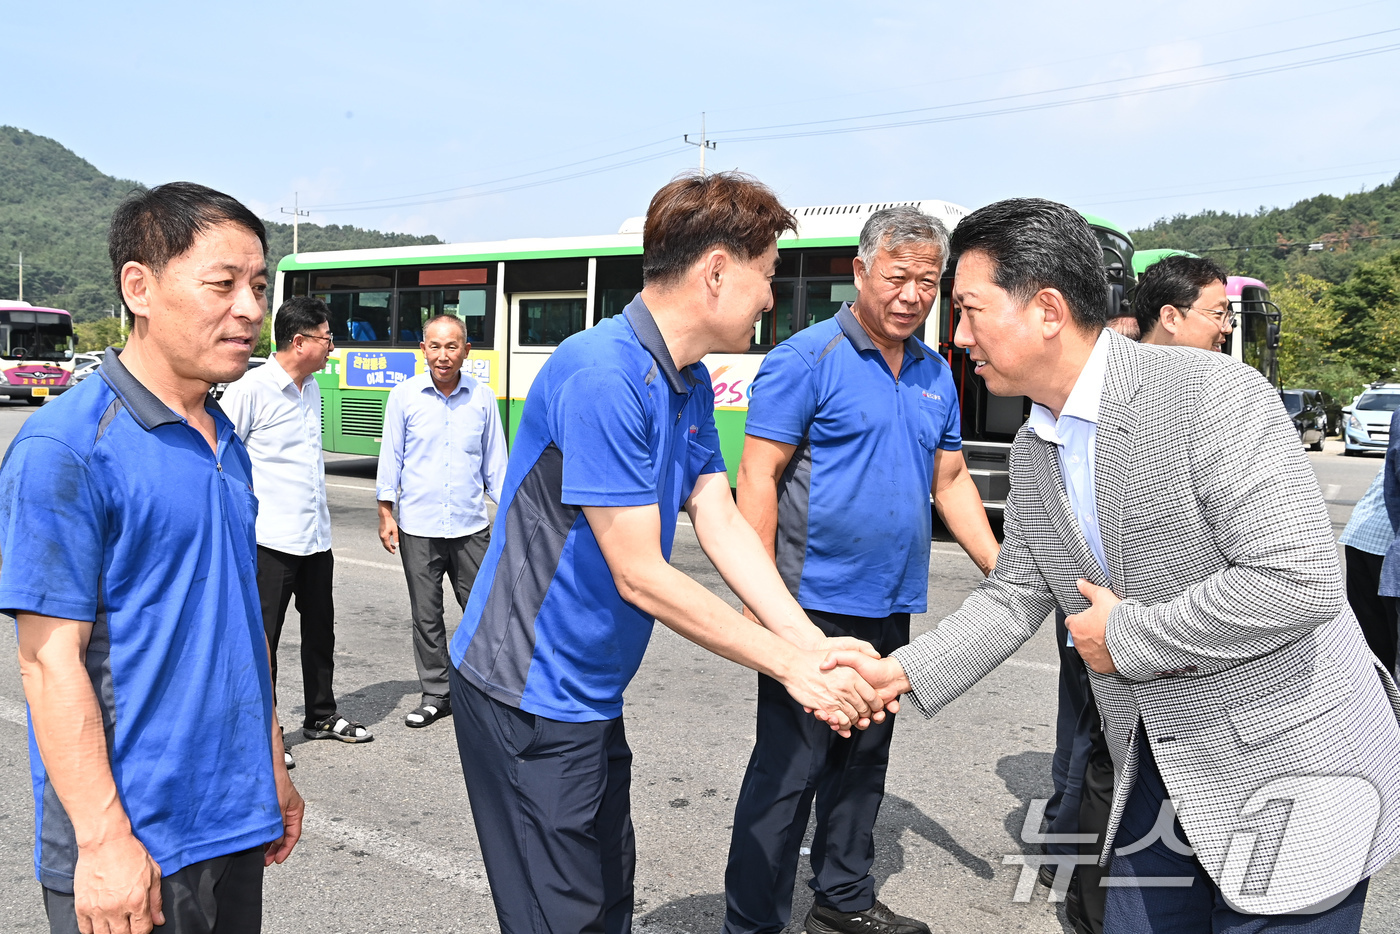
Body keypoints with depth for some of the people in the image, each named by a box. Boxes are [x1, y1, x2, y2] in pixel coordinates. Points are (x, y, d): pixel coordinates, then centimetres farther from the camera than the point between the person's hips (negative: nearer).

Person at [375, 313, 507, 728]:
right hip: (418, 527, 0)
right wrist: (385, 513, 0)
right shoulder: (404, 395, 0)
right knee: (426, 615, 8)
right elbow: (391, 456, 4)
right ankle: (436, 693, 22)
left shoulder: (483, 397, 2)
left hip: (471, 526, 0)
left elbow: (494, 460, 8)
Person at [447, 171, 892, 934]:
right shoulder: (602, 376, -25)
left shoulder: (691, 384, 5)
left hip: (592, 694, 9)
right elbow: (640, 577, -25)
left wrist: (815, 646, -10)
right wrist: (793, 669, -18)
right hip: (530, 693, -9)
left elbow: (723, 527, 2)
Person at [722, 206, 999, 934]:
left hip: (891, 607, 7)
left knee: (863, 761, 19)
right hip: (815, 603, -7)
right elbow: (757, 478, -15)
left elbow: (951, 479, 16)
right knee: (788, 768, 0)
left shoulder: (936, 375, 10)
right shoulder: (806, 359, -11)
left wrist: (1000, 568, 6)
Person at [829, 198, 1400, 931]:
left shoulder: (1211, 393, -21)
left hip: (1290, 778, -6)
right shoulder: (1033, 453, 4)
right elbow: (1013, 597, 10)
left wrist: (1127, 637, -18)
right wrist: (904, 672, -1)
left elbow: (1301, 581, -27)